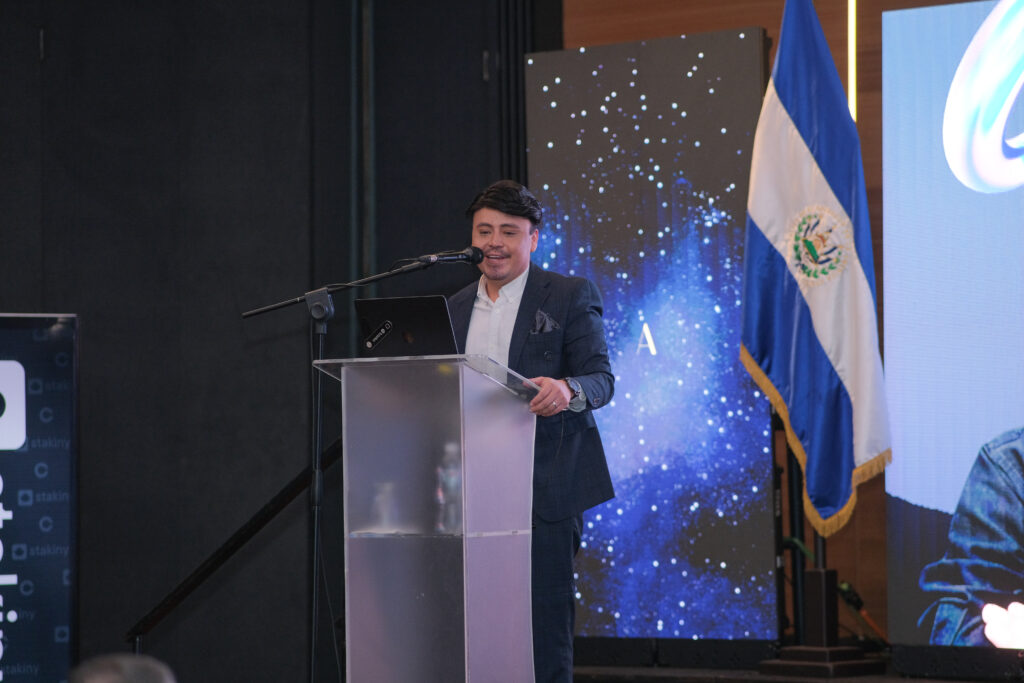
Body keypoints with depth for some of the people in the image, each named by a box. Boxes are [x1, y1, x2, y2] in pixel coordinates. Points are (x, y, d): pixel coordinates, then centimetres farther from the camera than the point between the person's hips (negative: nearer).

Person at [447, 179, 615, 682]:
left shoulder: (571, 296, 2)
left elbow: (601, 378, -7)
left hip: (544, 488, -5)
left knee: (545, 622, -6)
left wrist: (568, 391, -30)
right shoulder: (455, 309, 17)